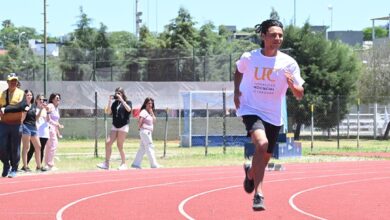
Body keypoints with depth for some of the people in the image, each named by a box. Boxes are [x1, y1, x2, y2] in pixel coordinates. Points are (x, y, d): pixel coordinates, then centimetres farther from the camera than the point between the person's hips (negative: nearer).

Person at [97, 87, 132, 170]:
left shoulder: (127, 102, 2)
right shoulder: (115, 103, 13)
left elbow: (128, 109, -19)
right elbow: (108, 112, 4)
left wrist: (121, 100, -18)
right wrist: (109, 101, -3)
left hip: (123, 126, -5)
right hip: (115, 126, 5)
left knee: (119, 145, -6)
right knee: (108, 143, -5)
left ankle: (124, 164, 6)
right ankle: (106, 163, 1)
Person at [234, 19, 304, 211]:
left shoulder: (289, 63, -8)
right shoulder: (249, 58, -7)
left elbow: (299, 95, -6)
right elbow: (238, 71, 16)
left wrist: (292, 85, -27)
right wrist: (236, 90, 1)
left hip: (274, 116, 3)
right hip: (251, 110, -3)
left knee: (265, 157, 15)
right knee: (262, 144, -29)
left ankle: (250, 173, 52)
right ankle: (258, 194, -26)